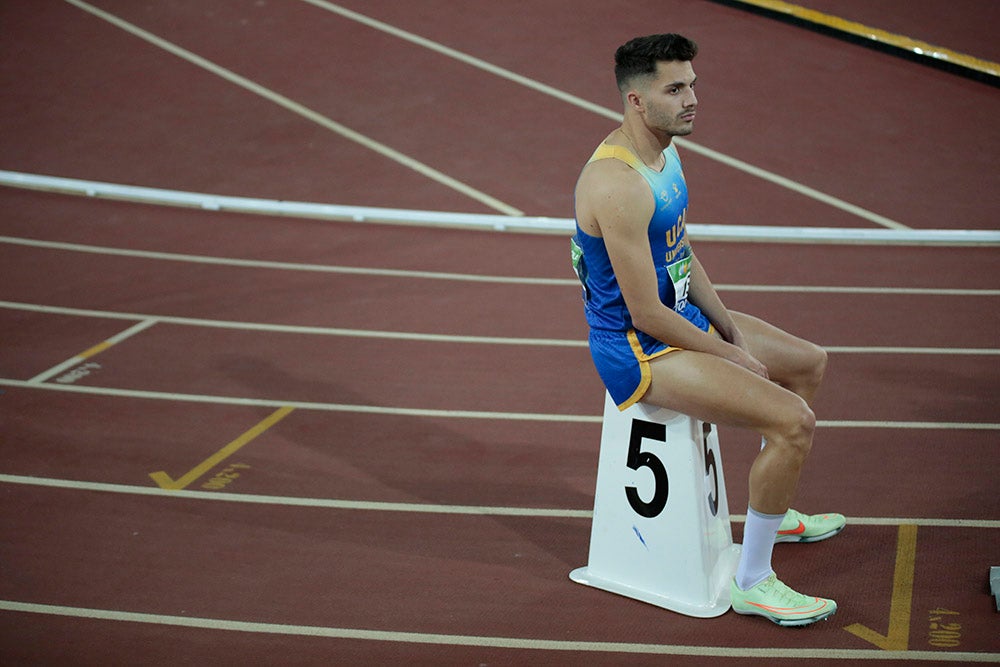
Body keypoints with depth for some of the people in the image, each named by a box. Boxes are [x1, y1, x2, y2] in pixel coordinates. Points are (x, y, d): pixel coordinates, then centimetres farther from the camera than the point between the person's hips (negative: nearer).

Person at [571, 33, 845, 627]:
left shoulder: (666, 152, 4)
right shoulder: (618, 186, -29)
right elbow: (646, 314, -26)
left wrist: (731, 331, 6)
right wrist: (730, 356, -15)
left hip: (684, 315, 10)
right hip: (638, 349, -10)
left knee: (810, 363, 24)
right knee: (795, 421, -21)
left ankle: (775, 512, 41)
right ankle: (752, 583, -7)